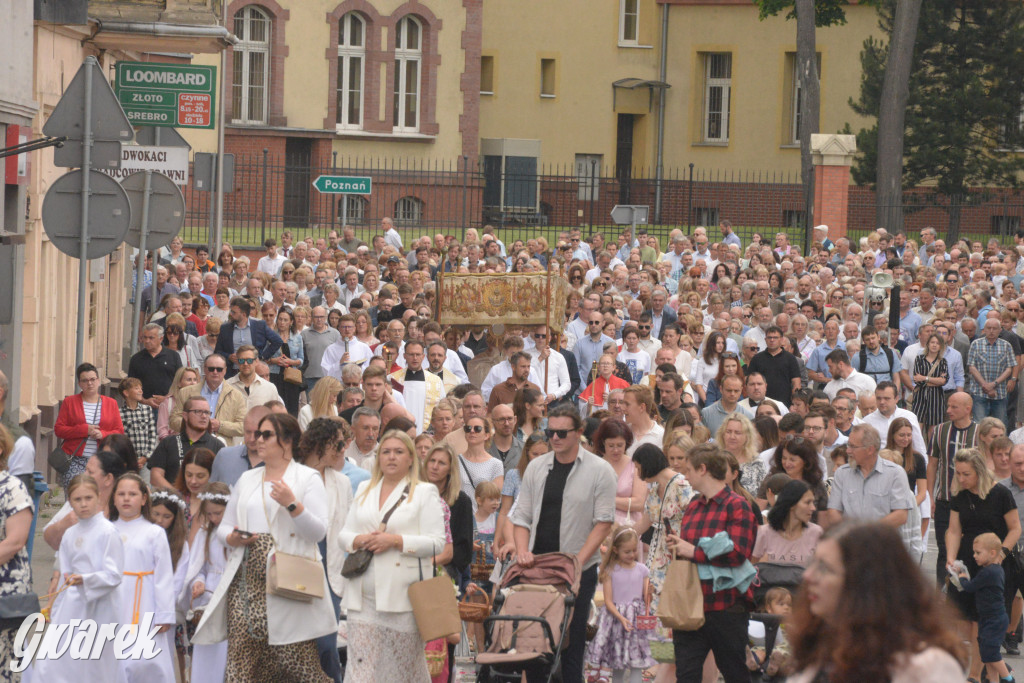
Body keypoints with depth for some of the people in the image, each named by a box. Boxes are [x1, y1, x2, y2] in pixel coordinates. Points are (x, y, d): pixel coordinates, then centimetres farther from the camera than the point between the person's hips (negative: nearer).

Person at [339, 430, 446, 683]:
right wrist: (359, 540, -5)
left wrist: (396, 541, -15)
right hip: (363, 596, 4)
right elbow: (344, 534, 18)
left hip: (401, 594, -4)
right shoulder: (364, 490, 19)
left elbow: (436, 542, -5)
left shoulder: (425, 492, 4)